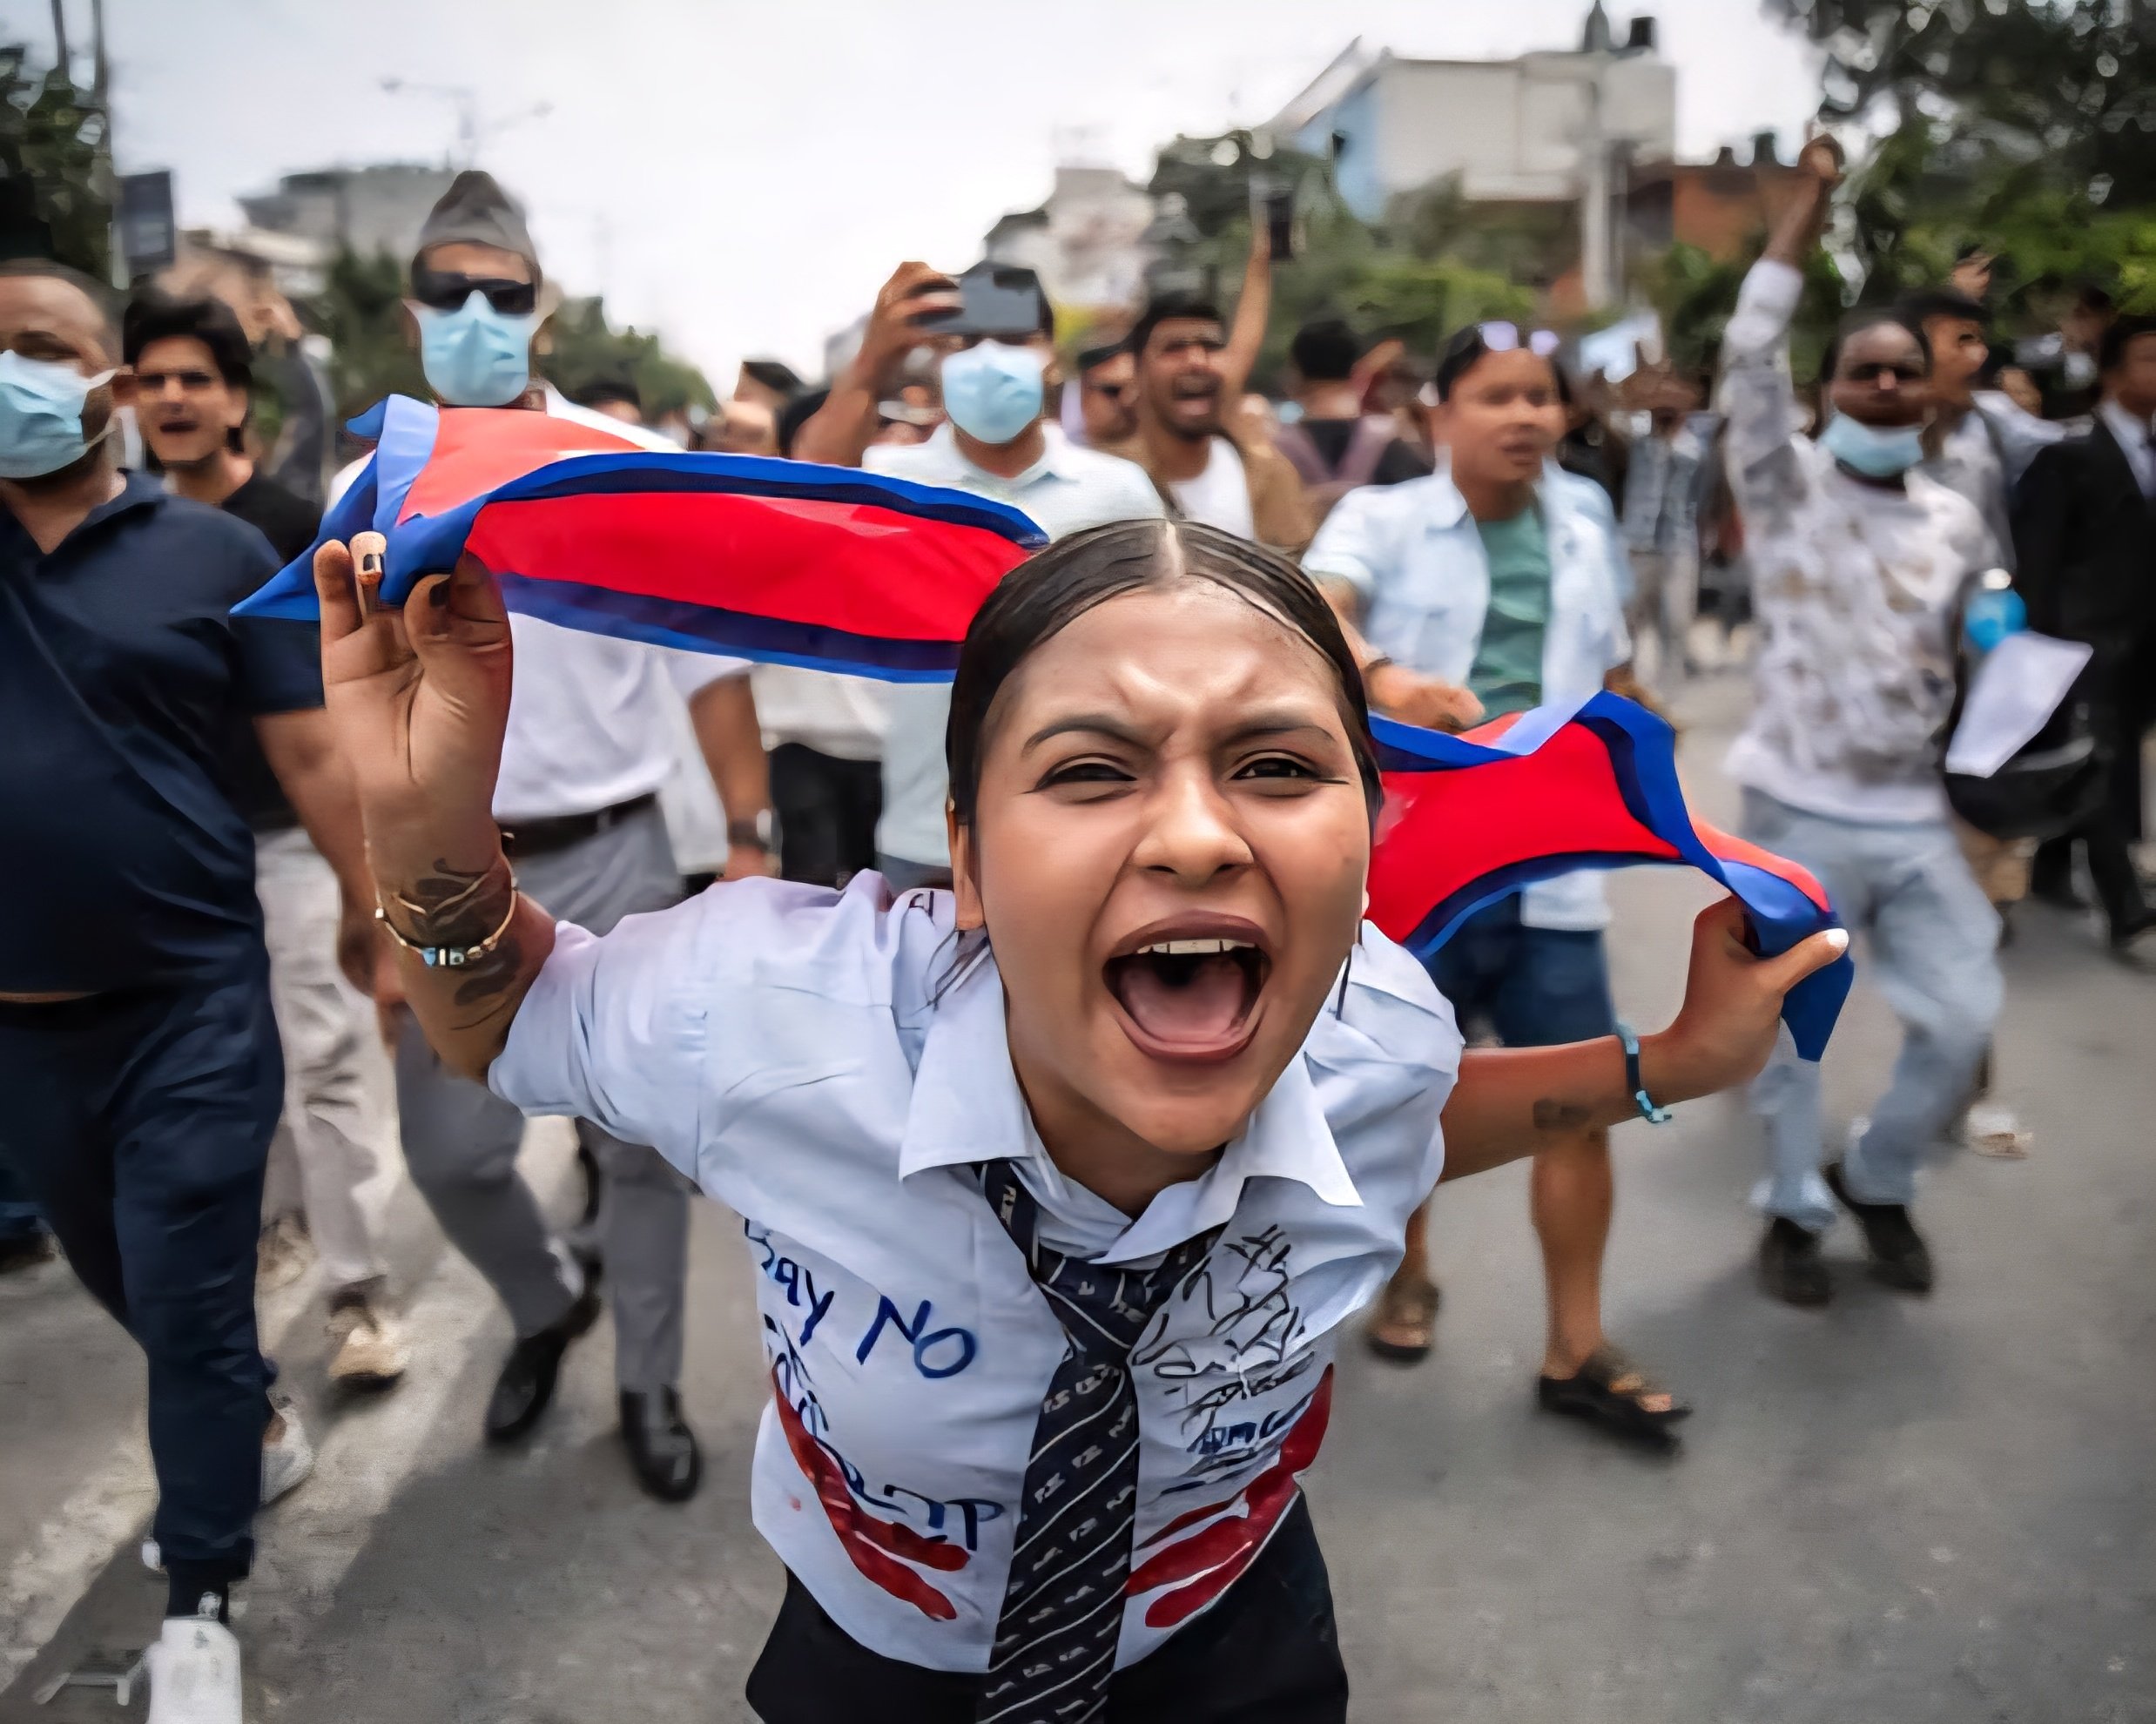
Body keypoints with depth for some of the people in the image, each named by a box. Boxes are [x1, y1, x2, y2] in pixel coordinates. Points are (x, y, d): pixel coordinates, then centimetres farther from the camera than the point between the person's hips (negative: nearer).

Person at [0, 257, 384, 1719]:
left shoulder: (212, 554, -5)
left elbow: (314, 754, -4)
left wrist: (378, 921, -3)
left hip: (190, 1009, -4)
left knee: (191, 1313, 1)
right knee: (134, 1291, 22)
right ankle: (259, 1427, 49)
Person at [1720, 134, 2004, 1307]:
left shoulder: (1957, 524, 9)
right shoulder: (1786, 486, -3)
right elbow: (1750, 354, -17)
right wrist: (1811, 200, -13)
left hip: (1913, 818, 4)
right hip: (1798, 816, -4)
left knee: (1961, 1019, 3)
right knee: (1785, 1033, 4)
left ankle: (1876, 1181, 29)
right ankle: (1793, 1211, 27)